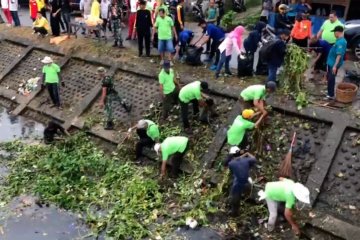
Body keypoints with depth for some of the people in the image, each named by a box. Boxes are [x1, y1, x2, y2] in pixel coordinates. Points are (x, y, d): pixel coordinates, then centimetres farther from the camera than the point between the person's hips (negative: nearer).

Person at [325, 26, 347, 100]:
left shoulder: (341, 42, -23)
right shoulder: (340, 41, 8)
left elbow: (339, 55, -28)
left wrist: (335, 66, -30)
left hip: (334, 64, -10)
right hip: (331, 63, 10)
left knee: (331, 79, -2)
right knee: (329, 78, 20)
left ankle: (331, 95, 6)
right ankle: (330, 93, 33)